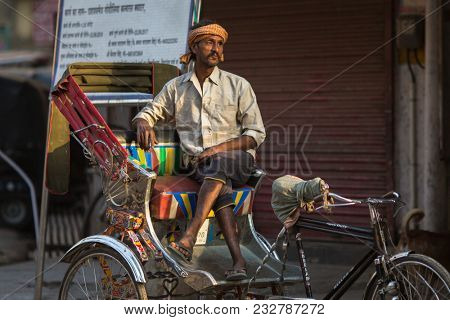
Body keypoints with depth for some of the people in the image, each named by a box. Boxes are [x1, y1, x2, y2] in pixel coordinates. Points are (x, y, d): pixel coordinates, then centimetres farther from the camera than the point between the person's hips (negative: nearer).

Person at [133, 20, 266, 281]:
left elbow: (256, 134, 5)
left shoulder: (238, 85, 8)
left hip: (236, 160, -1)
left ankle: (189, 238, -50)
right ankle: (238, 259, -44)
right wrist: (144, 123, -6)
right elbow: (150, 111, 22)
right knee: (220, 186, -35)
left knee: (219, 164, -39)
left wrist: (219, 148, -12)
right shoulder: (176, 87, 14)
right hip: (198, 164, 1)